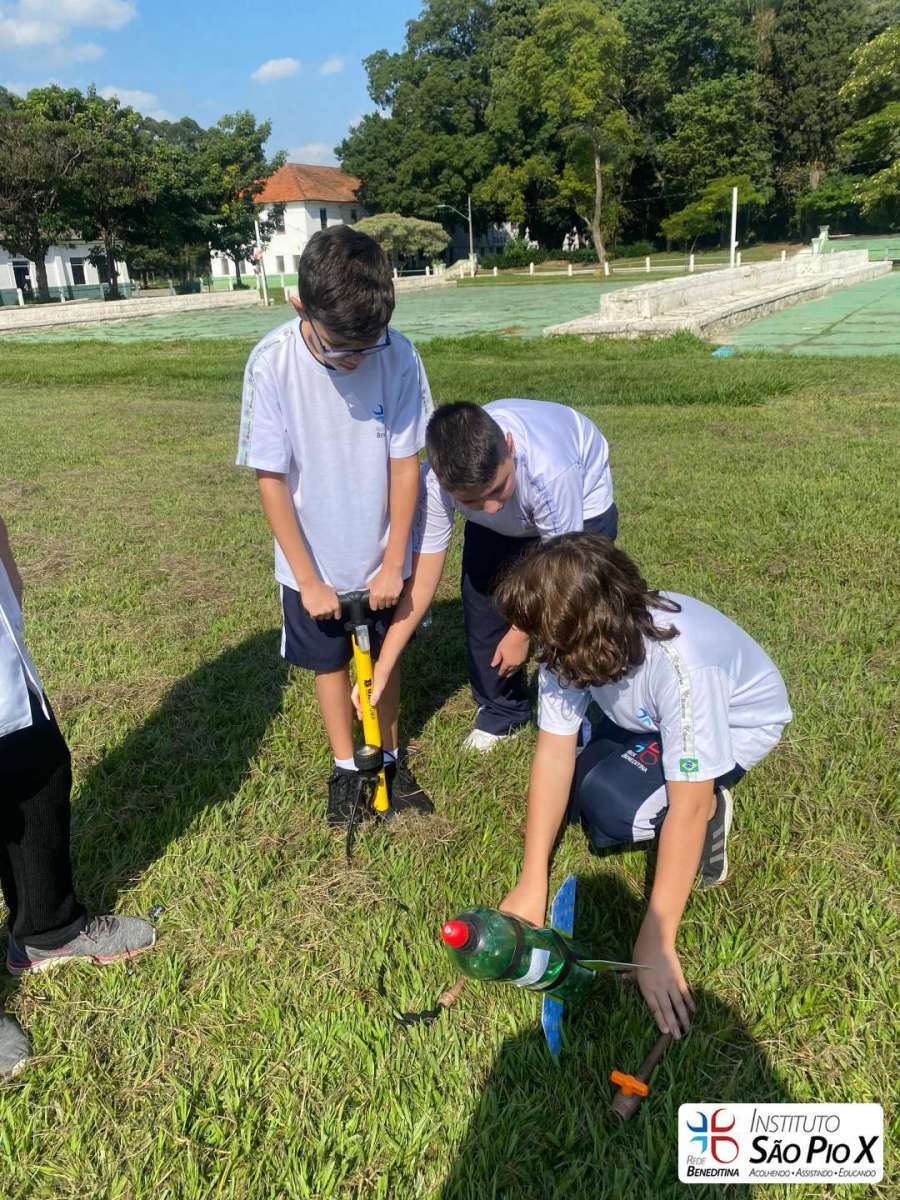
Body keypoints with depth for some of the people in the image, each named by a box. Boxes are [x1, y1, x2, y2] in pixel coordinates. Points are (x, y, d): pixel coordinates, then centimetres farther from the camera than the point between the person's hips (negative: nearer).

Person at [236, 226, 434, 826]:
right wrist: (309, 579, -13)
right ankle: (346, 765, 36)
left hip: (382, 554, 1)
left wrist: (393, 562, -8)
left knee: (384, 655, 18)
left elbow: (406, 462, -10)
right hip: (313, 560, -1)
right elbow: (271, 479, -16)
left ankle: (390, 754, 40)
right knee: (331, 660, 16)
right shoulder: (272, 364, -22)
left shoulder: (399, 355, -20)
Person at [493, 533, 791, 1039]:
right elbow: (555, 754, -21)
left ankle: (713, 806, 1)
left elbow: (685, 809, -37)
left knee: (611, 807, -26)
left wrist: (656, 943, -33)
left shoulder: (680, 662, -42)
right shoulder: (575, 643, -25)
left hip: (738, 722, -6)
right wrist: (532, 885, -22)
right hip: (648, 719, 6)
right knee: (572, 784, -12)